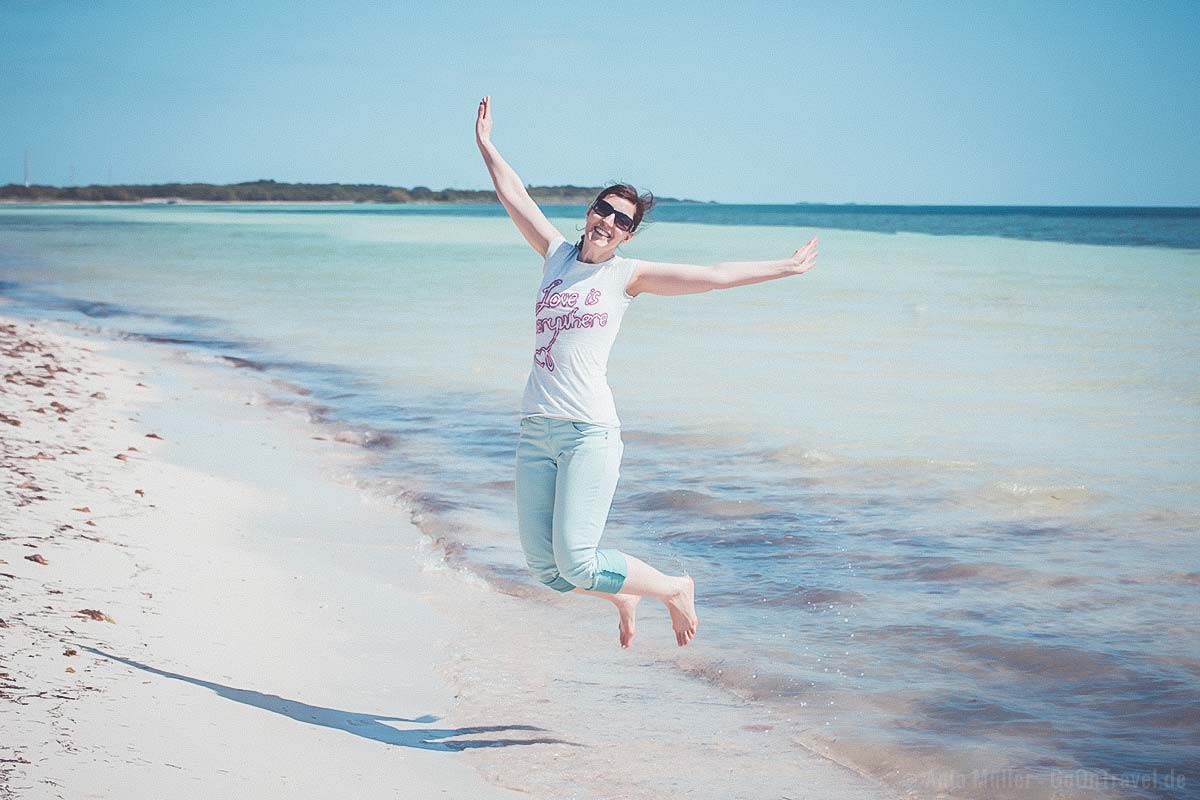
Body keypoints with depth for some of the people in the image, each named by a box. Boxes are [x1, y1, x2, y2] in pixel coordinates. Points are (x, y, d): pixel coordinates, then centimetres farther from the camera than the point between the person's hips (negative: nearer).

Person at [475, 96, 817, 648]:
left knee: (576, 564, -12)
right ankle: (622, 596, 34)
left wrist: (783, 268, 3)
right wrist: (486, 146, 30)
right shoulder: (557, 254, 13)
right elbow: (514, 196, 24)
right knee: (543, 566, 4)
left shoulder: (628, 275, 3)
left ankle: (675, 590, 14)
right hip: (536, 430, 5)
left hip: (589, 431, -5)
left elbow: (715, 276, 3)